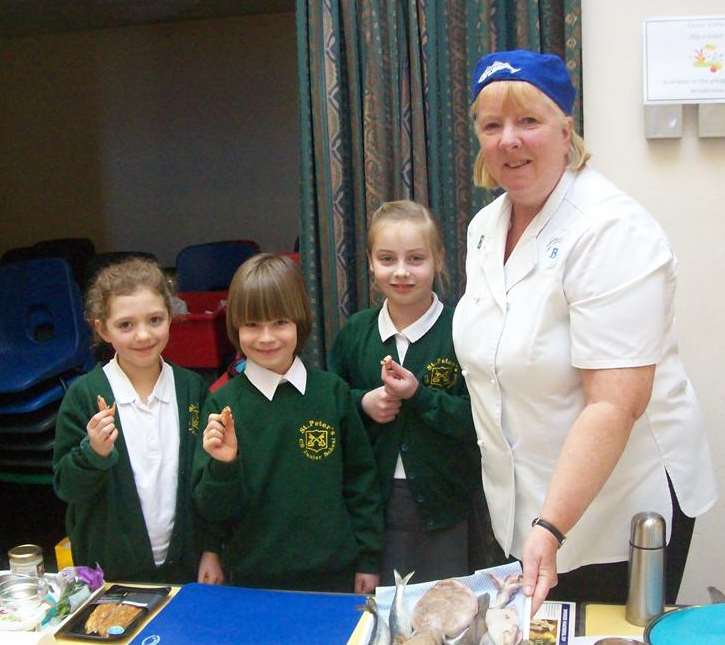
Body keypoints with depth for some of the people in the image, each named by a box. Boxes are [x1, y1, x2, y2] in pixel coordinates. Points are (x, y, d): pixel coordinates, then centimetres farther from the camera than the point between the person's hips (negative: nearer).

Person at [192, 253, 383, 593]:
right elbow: (214, 510, -5)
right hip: (253, 578, -1)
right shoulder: (223, 403, -7)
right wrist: (223, 464, -23)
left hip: (333, 574, 1)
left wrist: (368, 559, 6)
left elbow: (361, 479, 5)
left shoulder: (333, 391, -3)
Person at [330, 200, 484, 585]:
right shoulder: (355, 332, 1)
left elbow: (478, 419, -14)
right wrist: (363, 403, -9)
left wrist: (419, 395, -24)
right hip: (376, 497, 3)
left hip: (446, 499, -3)